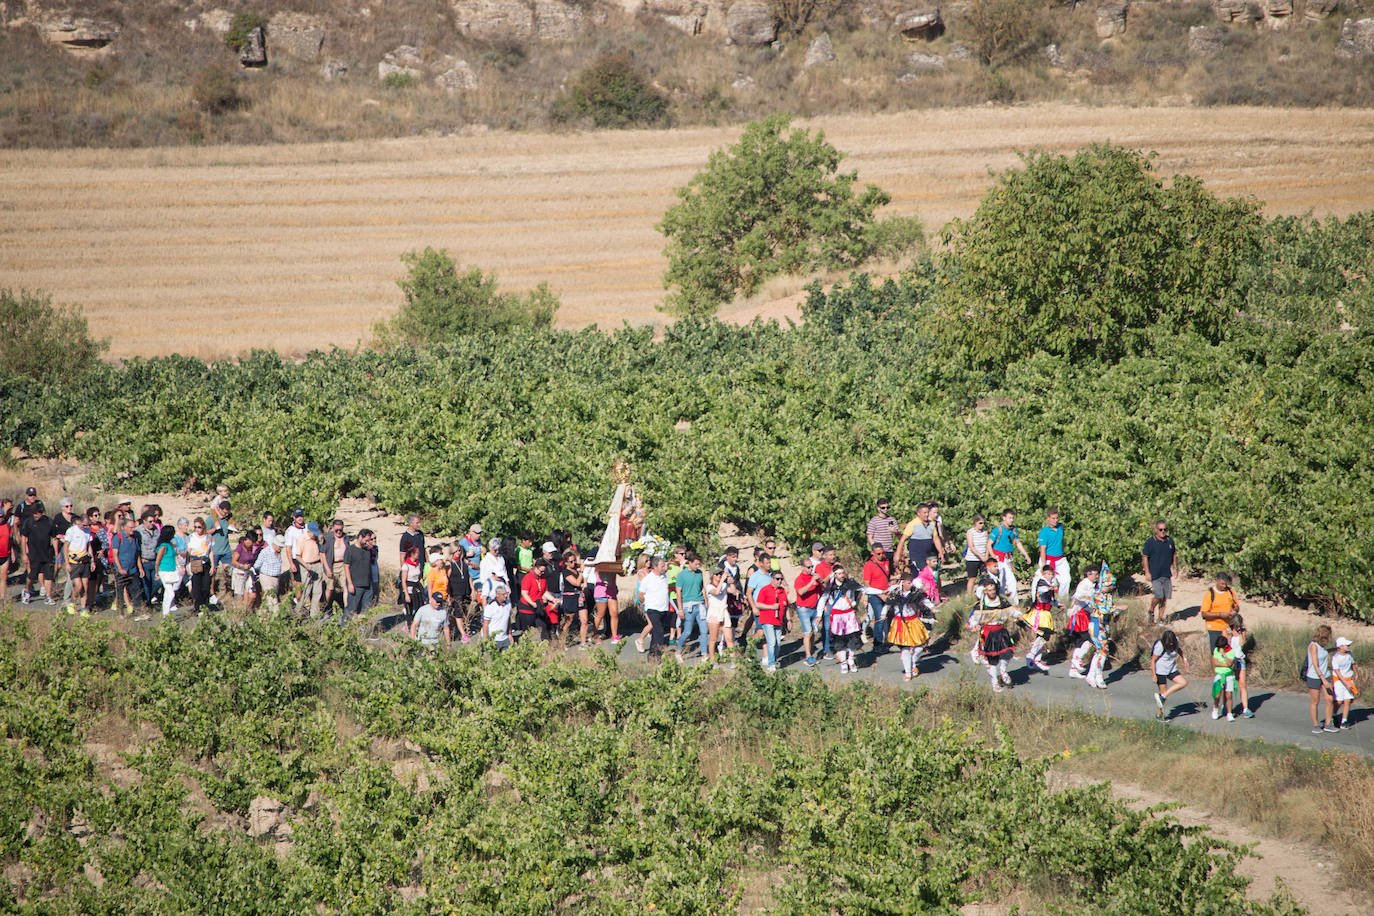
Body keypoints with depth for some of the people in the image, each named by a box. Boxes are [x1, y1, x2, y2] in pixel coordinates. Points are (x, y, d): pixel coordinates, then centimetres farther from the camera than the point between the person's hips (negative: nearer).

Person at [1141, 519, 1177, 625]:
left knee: (1165, 597, 5)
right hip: (1155, 574, -5)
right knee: (1158, 596, -15)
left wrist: (1175, 568, 16)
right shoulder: (1150, 541, -6)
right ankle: (1151, 611, 12)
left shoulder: (1170, 541, 9)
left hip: (1167, 574, 5)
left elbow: (1174, 554, 23)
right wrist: (1147, 572, -10)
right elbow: (1144, 557, -5)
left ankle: (1161, 617, 17)